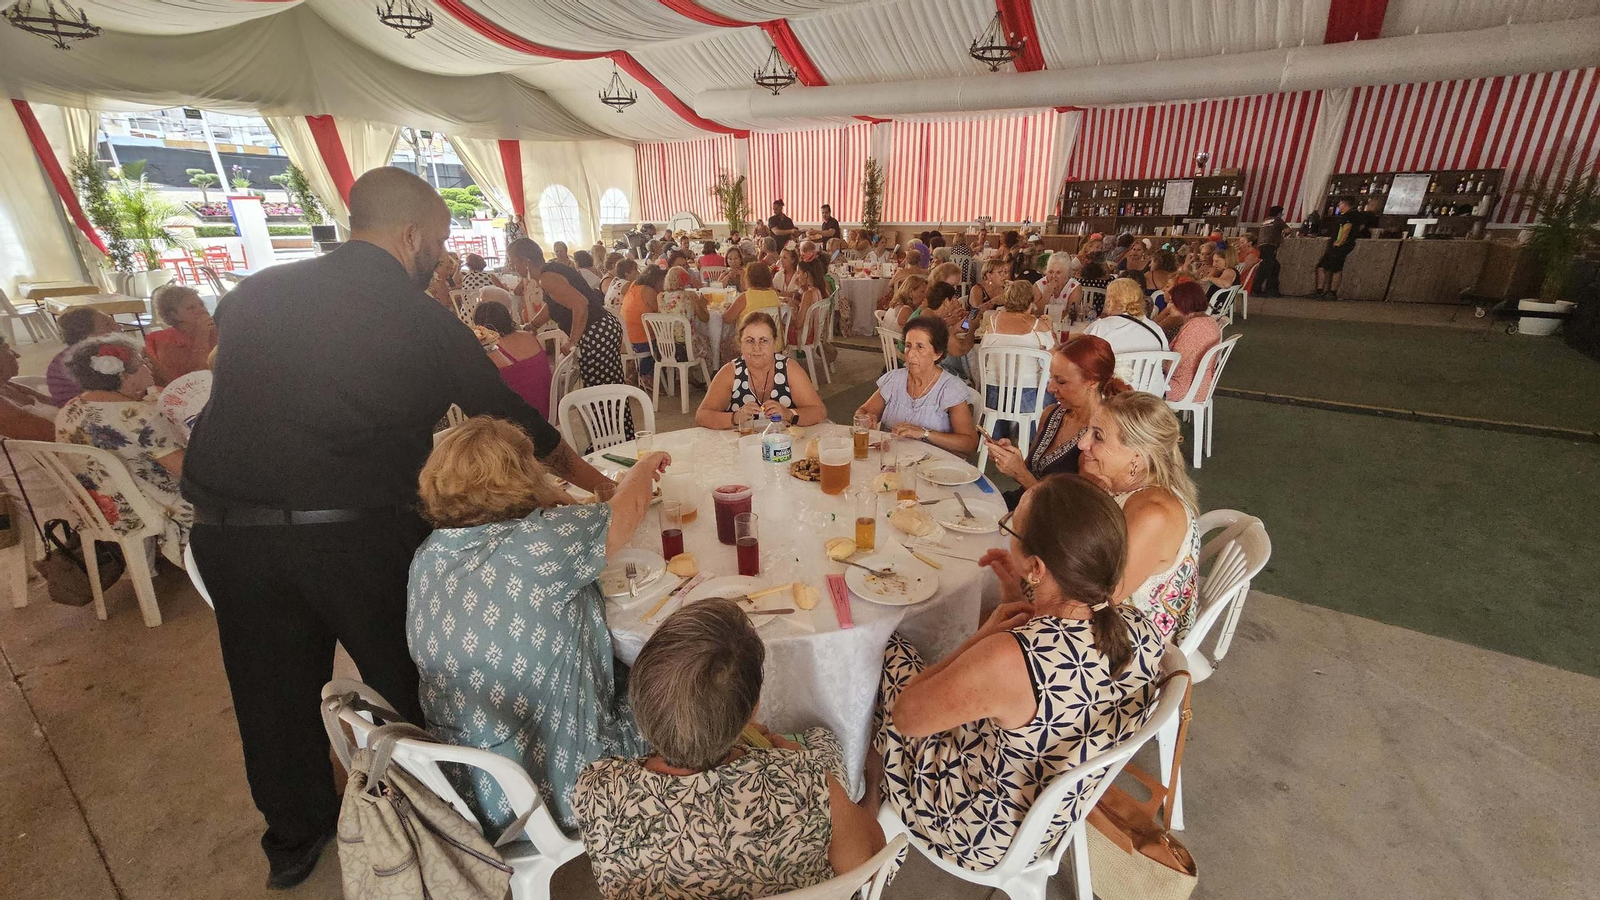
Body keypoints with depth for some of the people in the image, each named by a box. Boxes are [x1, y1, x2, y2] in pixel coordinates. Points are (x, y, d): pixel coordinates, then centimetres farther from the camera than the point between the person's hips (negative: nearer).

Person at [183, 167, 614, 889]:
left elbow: (233, 396, 19)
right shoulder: (428, 322, -6)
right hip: (361, 531, -4)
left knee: (275, 690, 22)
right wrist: (589, 479, 15)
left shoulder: (253, 293, 7)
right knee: (412, 682, 17)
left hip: (226, 529, 5)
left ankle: (294, 836, 45)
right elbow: (516, 424, 1)